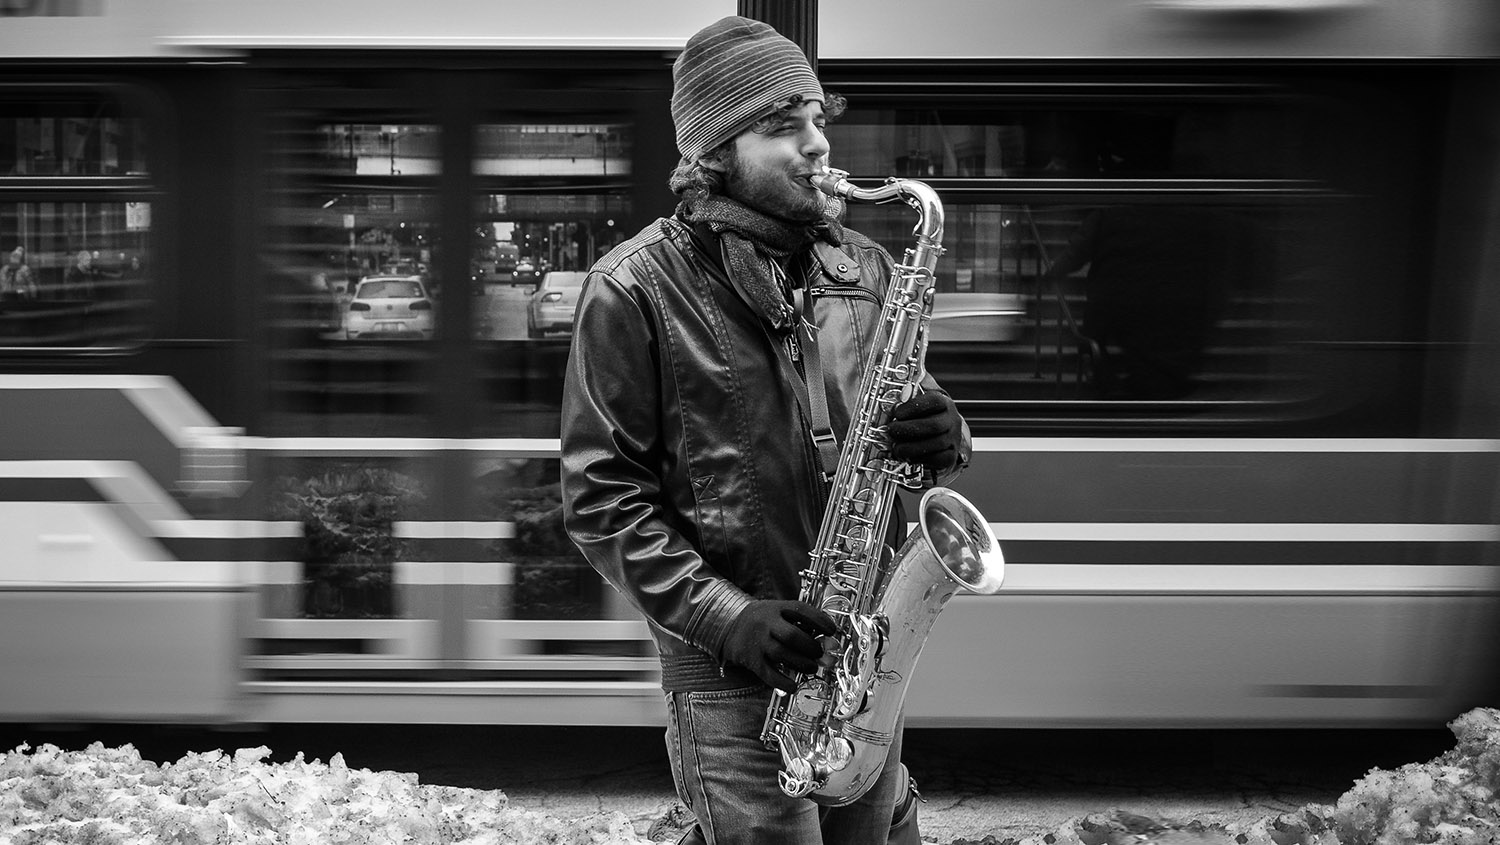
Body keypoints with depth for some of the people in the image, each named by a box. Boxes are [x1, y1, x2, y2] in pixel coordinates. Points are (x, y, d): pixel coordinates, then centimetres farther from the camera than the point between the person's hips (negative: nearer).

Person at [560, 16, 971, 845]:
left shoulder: (861, 266, 7)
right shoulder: (632, 290, -9)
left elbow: (905, 420, 16)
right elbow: (602, 496, -9)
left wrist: (941, 438, -8)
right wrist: (723, 614, -18)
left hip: (865, 647, 5)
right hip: (729, 670, -5)